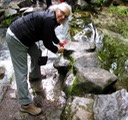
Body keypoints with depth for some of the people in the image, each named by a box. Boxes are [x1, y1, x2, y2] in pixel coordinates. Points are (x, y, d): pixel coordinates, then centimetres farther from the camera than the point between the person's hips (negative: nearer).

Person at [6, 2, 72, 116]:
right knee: (21, 71, -8)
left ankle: (34, 76, 52)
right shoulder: (49, 20, -22)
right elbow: (47, 43, -14)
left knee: (36, 54, 27)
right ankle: (25, 104, -2)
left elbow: (51, 33, 30)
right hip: (16, 38, -11)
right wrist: (57, 50, 5)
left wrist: (58, 42, 45)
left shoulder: (51, 17, 9)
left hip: (23, 36, 11)